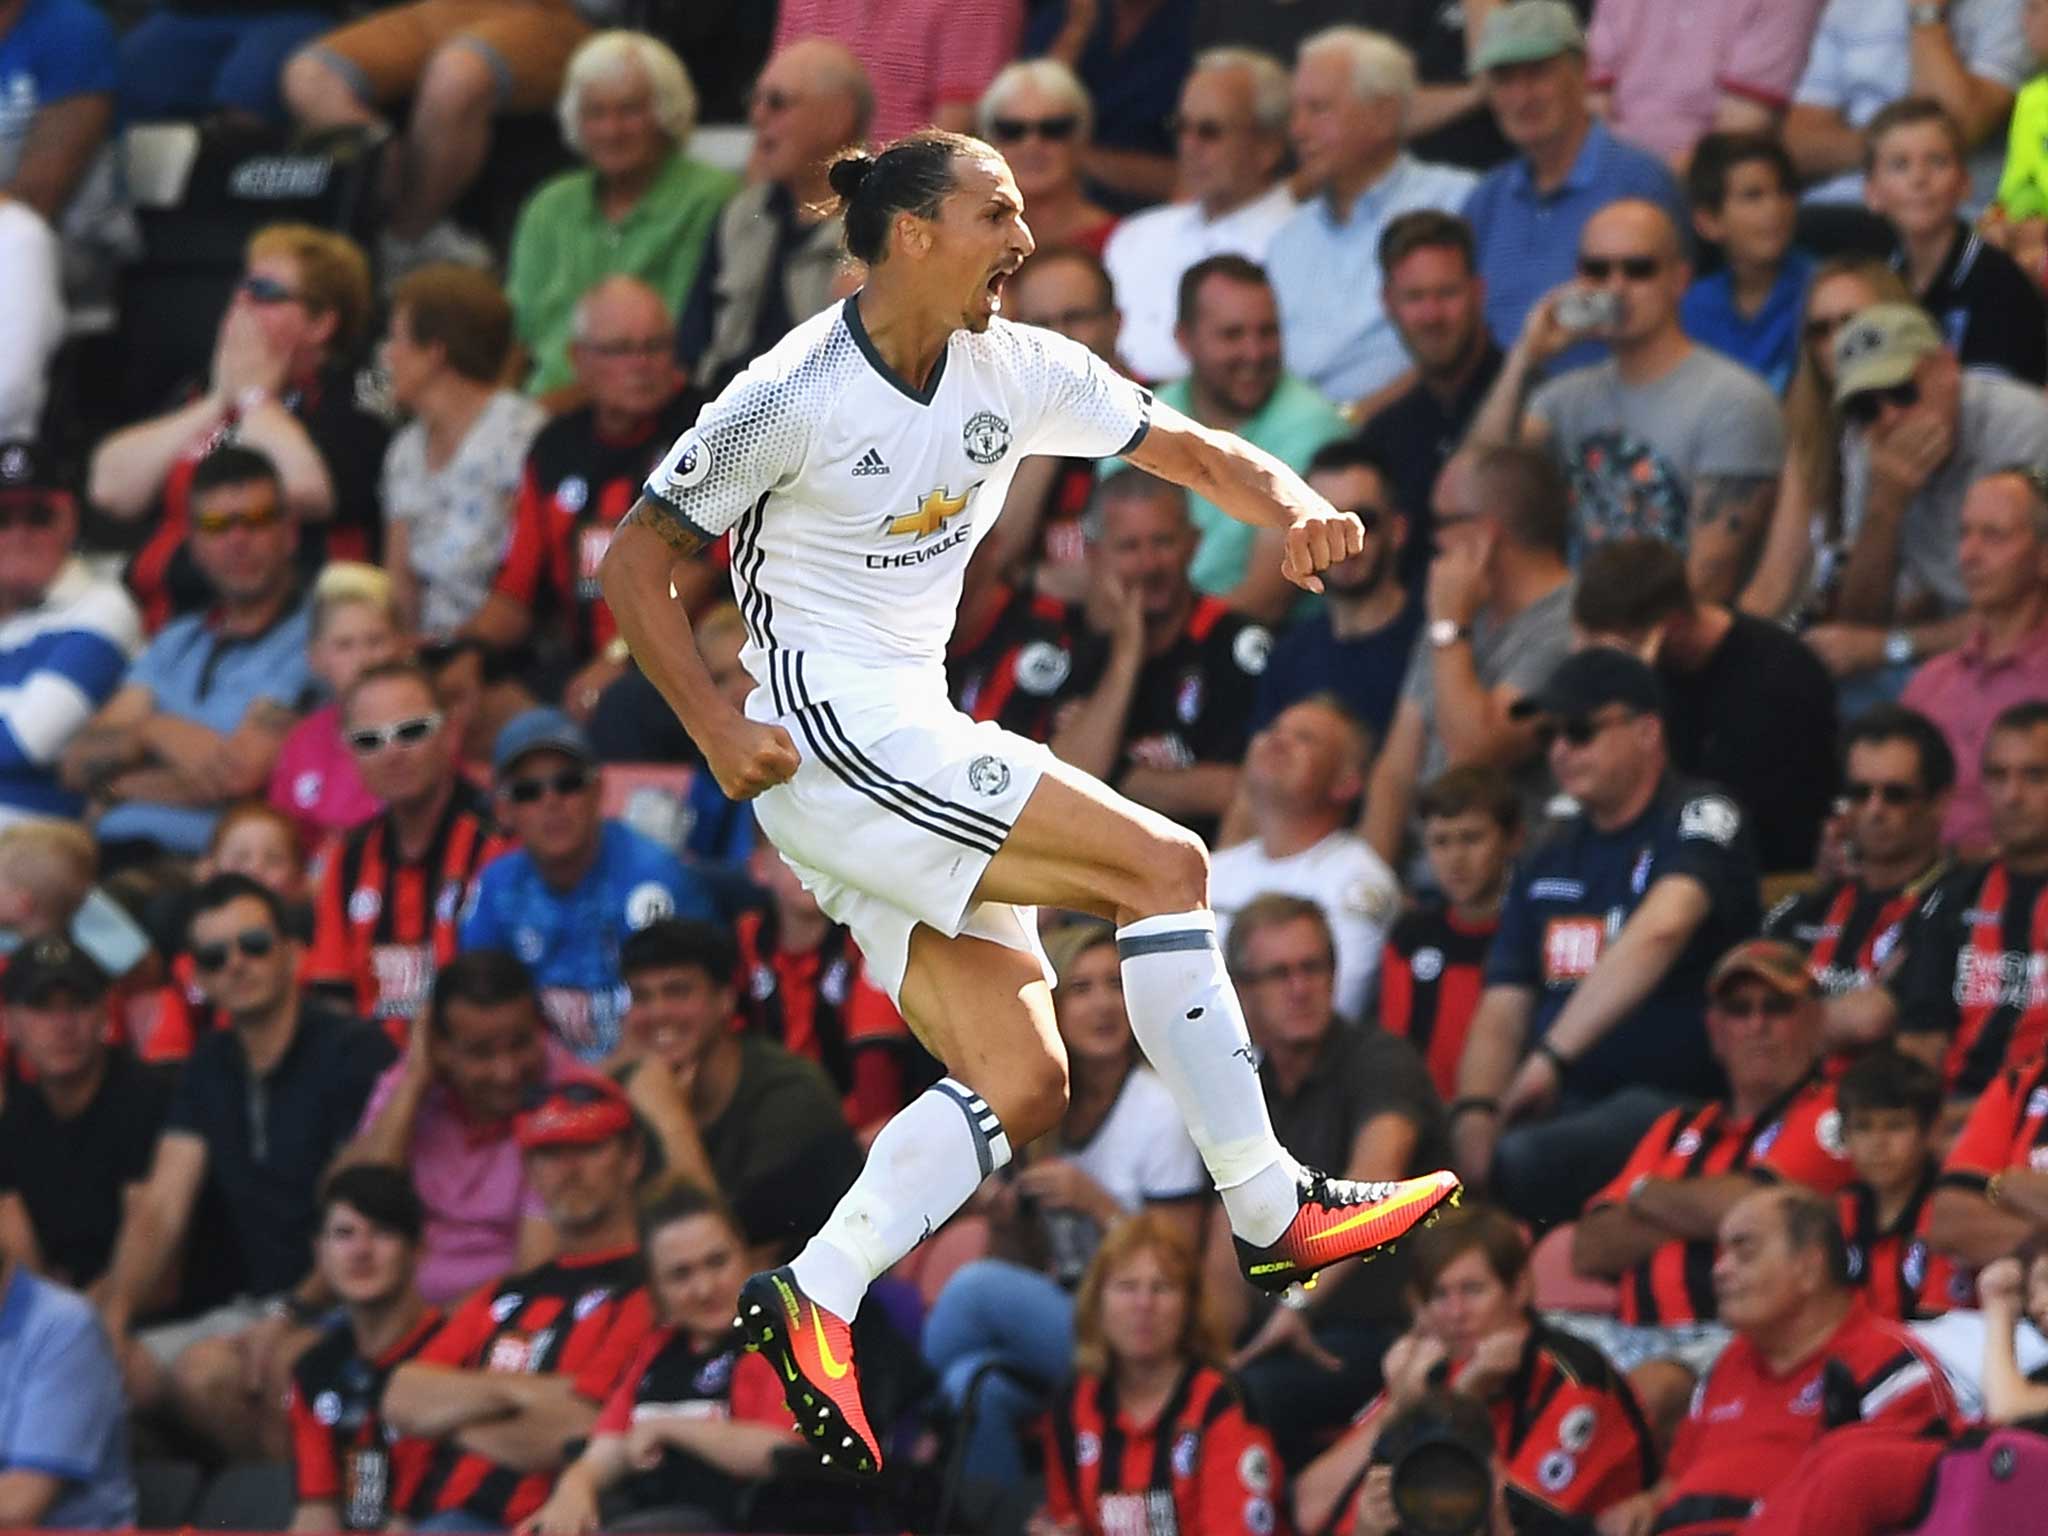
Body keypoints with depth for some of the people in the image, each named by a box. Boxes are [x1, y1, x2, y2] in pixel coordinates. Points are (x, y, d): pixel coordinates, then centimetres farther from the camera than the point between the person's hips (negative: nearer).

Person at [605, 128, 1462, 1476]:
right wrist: (718, 729, -17)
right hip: (830, 742, -8)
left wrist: (1296, 509, -11)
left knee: (1023, 1087, -3)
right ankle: (1271, 1211, -13)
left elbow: (1195, 451, 11)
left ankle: (814, 1303, -5)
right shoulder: (798, 394, -12)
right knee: (1162, 864, -16)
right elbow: (636, 559, -6)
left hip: (921, 753, 8)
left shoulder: (1014, 371, 6)